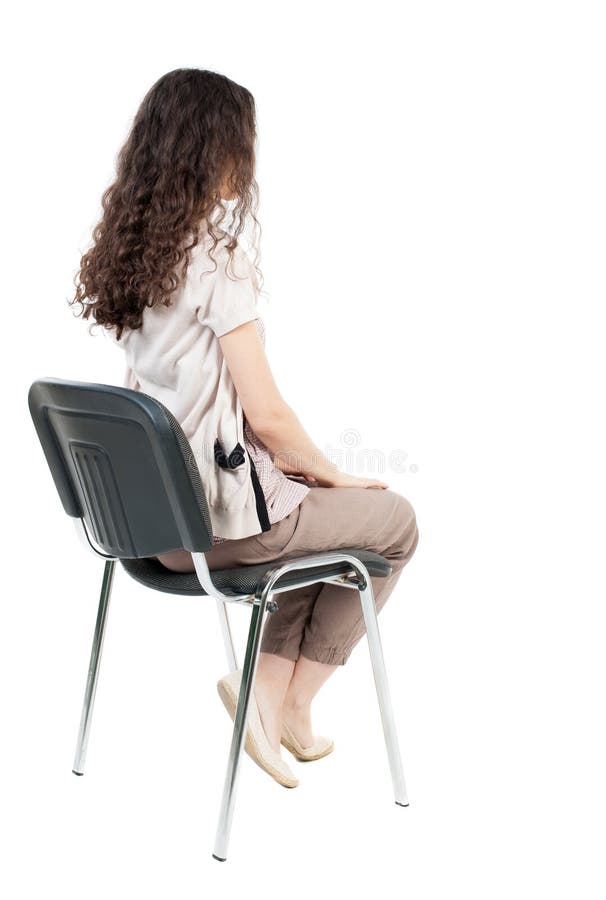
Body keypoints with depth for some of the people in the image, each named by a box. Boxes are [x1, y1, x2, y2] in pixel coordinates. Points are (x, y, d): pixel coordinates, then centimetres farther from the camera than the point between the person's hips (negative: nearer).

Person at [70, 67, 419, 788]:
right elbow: (266, 412, -22)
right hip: (218, 519, -8)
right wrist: (330, 472, -2)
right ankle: (290, 701, 19)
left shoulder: (126, 247, 4)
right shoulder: (217, 257, -21)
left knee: (320, 510, 29)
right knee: (394, 519, 15)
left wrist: (281, 457, 15)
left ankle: (271, 689, 21)